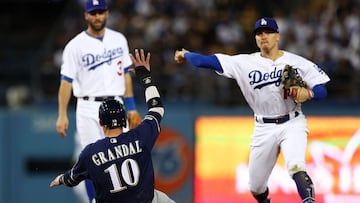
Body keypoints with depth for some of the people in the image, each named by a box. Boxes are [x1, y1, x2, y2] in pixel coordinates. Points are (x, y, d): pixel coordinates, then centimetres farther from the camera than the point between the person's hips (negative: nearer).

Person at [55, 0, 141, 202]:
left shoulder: (119, 40, 8)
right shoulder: (75, 45, -4)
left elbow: (126, 74, 14)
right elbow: (66, 81, -6)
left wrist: (132, 108, 10)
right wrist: (62, 115, -11)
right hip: (88, 109, -3)